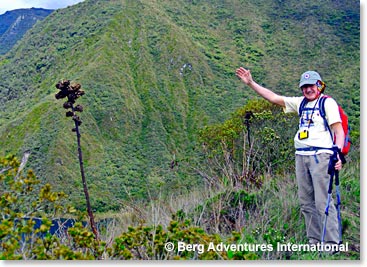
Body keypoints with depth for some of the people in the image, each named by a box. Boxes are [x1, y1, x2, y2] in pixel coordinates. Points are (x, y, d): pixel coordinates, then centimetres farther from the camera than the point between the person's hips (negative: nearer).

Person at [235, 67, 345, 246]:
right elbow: (273, 97, 18)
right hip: (301, 156, 7)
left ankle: (332, 243, -7)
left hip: (320, 155, -7)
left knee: (323, 201, -11)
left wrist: (338, 154, -19)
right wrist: (251, 83, 15)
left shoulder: (328, 103, 0)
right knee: (306, 202, 7)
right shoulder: (301, 103, 18)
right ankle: (314, 241, 14)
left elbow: (339, 131, -5)